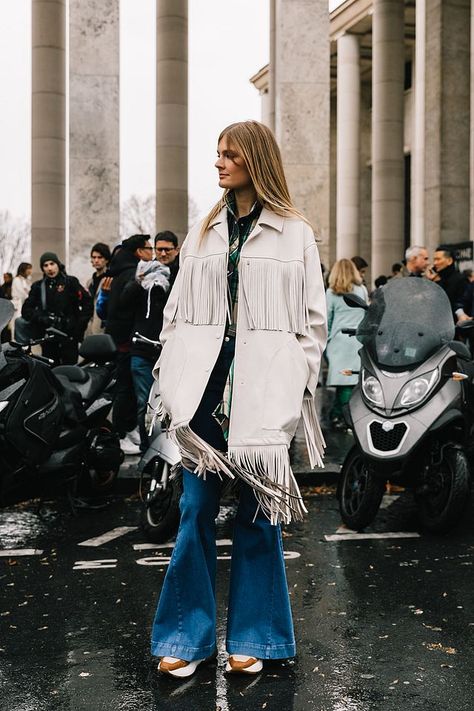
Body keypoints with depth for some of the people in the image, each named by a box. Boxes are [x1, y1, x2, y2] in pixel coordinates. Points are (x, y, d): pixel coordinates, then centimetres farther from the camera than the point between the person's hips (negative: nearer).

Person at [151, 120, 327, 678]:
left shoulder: (295, 234, 5)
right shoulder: (203, 234, 15)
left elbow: (313, 319, 3)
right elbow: (177, 312, 13)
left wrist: (295, 383, -6)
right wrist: (172, 381, 4)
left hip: (263, 386, -3)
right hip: (205, 381, 3)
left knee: (258, 509, 4)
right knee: (196, 508, 3)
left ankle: (251, 637, 16)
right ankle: (188, 635, 13)